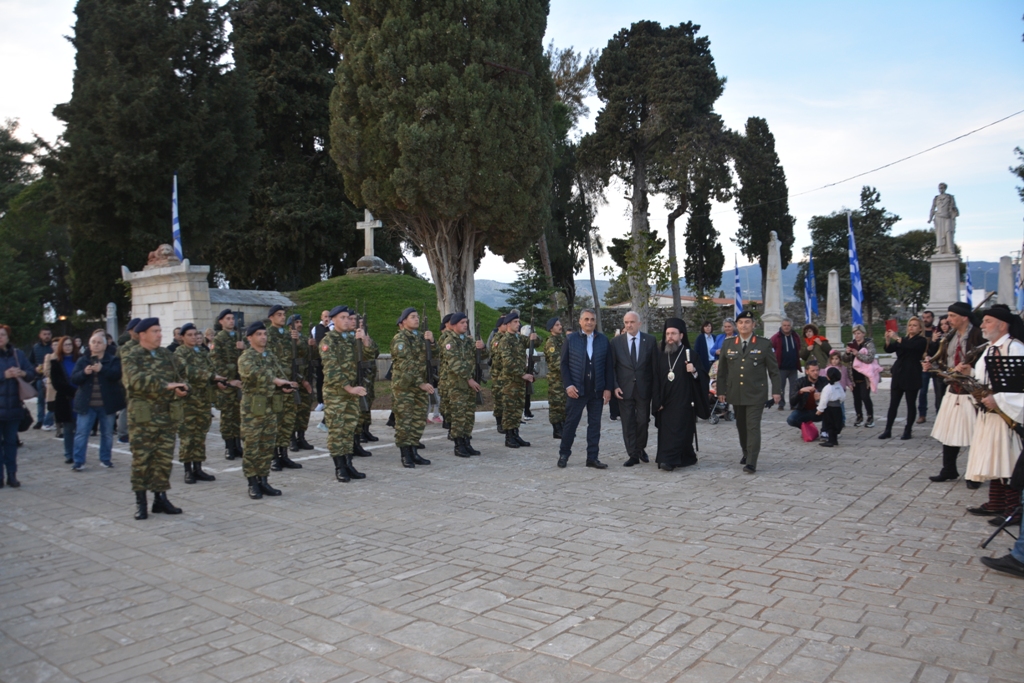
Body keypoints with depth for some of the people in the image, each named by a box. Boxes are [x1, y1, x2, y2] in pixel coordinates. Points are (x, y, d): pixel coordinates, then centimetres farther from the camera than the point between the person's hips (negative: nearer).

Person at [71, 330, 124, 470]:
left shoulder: (113, 359, 0)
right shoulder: (82, 360, 6)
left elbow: (117, 374, -17)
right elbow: (74, 379, -2)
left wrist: (102, 369, -31)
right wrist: (84, 372, -21)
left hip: (107, 404, -1)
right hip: (87, 404, 1)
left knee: (107, 433, 9)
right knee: (81, 432, -1)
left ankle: (105, 459, 21)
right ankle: (79, 461, 5)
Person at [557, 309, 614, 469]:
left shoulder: (603, 340, 6)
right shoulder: (571, 339, 1)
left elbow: (608, 366, 5)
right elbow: (564, 364, 0)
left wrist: (608, 388, -1)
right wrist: (568, 385, -9)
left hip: (597, 390, 2)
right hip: (576, 389, -2)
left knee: (595, 424, 7)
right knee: (571, 423, 4)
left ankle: (592, 457, 15)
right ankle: (564, 454, 18)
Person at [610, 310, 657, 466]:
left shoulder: (650, 340, 2)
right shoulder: (616, 342, 3)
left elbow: (655, 365, 3)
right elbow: (611, 366, 4)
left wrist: (655, 388, -1)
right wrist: (615, 386, -7)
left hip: (644, 388, 0)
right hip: (624, 389, 0)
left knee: (643, 421, 4)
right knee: (628, 423, 2)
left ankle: (641, 448, 28)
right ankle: (632, 455, 11)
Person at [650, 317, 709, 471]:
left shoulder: (690, 354, -1)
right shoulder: (659, 357, 9)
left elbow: (703, 377, -1)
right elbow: (655, 381, 8)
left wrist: (694, 371, -22)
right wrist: (657, 402, 1)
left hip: (683, 402, -4)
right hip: (665, 402, 4)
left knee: (678, 430, -9)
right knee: (666, 431, 5)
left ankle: (669, 460, -11)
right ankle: (687, 458, 19)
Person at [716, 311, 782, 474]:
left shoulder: (764, 344, -1)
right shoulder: (728, 345, 7)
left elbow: (773, 369, 1)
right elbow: (722, 370, 11)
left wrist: (776, 391, -3)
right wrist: (721, 390, 8)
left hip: (756, 394, -3)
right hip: (736, 394, 3)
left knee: (753, 427, -8)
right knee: (741, 426, 13)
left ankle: (751, 462, -8)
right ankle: (746, 453, 32)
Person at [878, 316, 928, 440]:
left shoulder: (921, 341, -2)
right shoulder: (903, 339, 16)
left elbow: (910, 346, -23)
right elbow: (889, 349, 4)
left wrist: (896, 337, -29)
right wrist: (887, 339, -14)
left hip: (912, 377, -5)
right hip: (898, 375, 5)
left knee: (911, 404, 2)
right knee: (893, 404, 4)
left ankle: (908, 431, 9)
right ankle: (888, 431, 5)